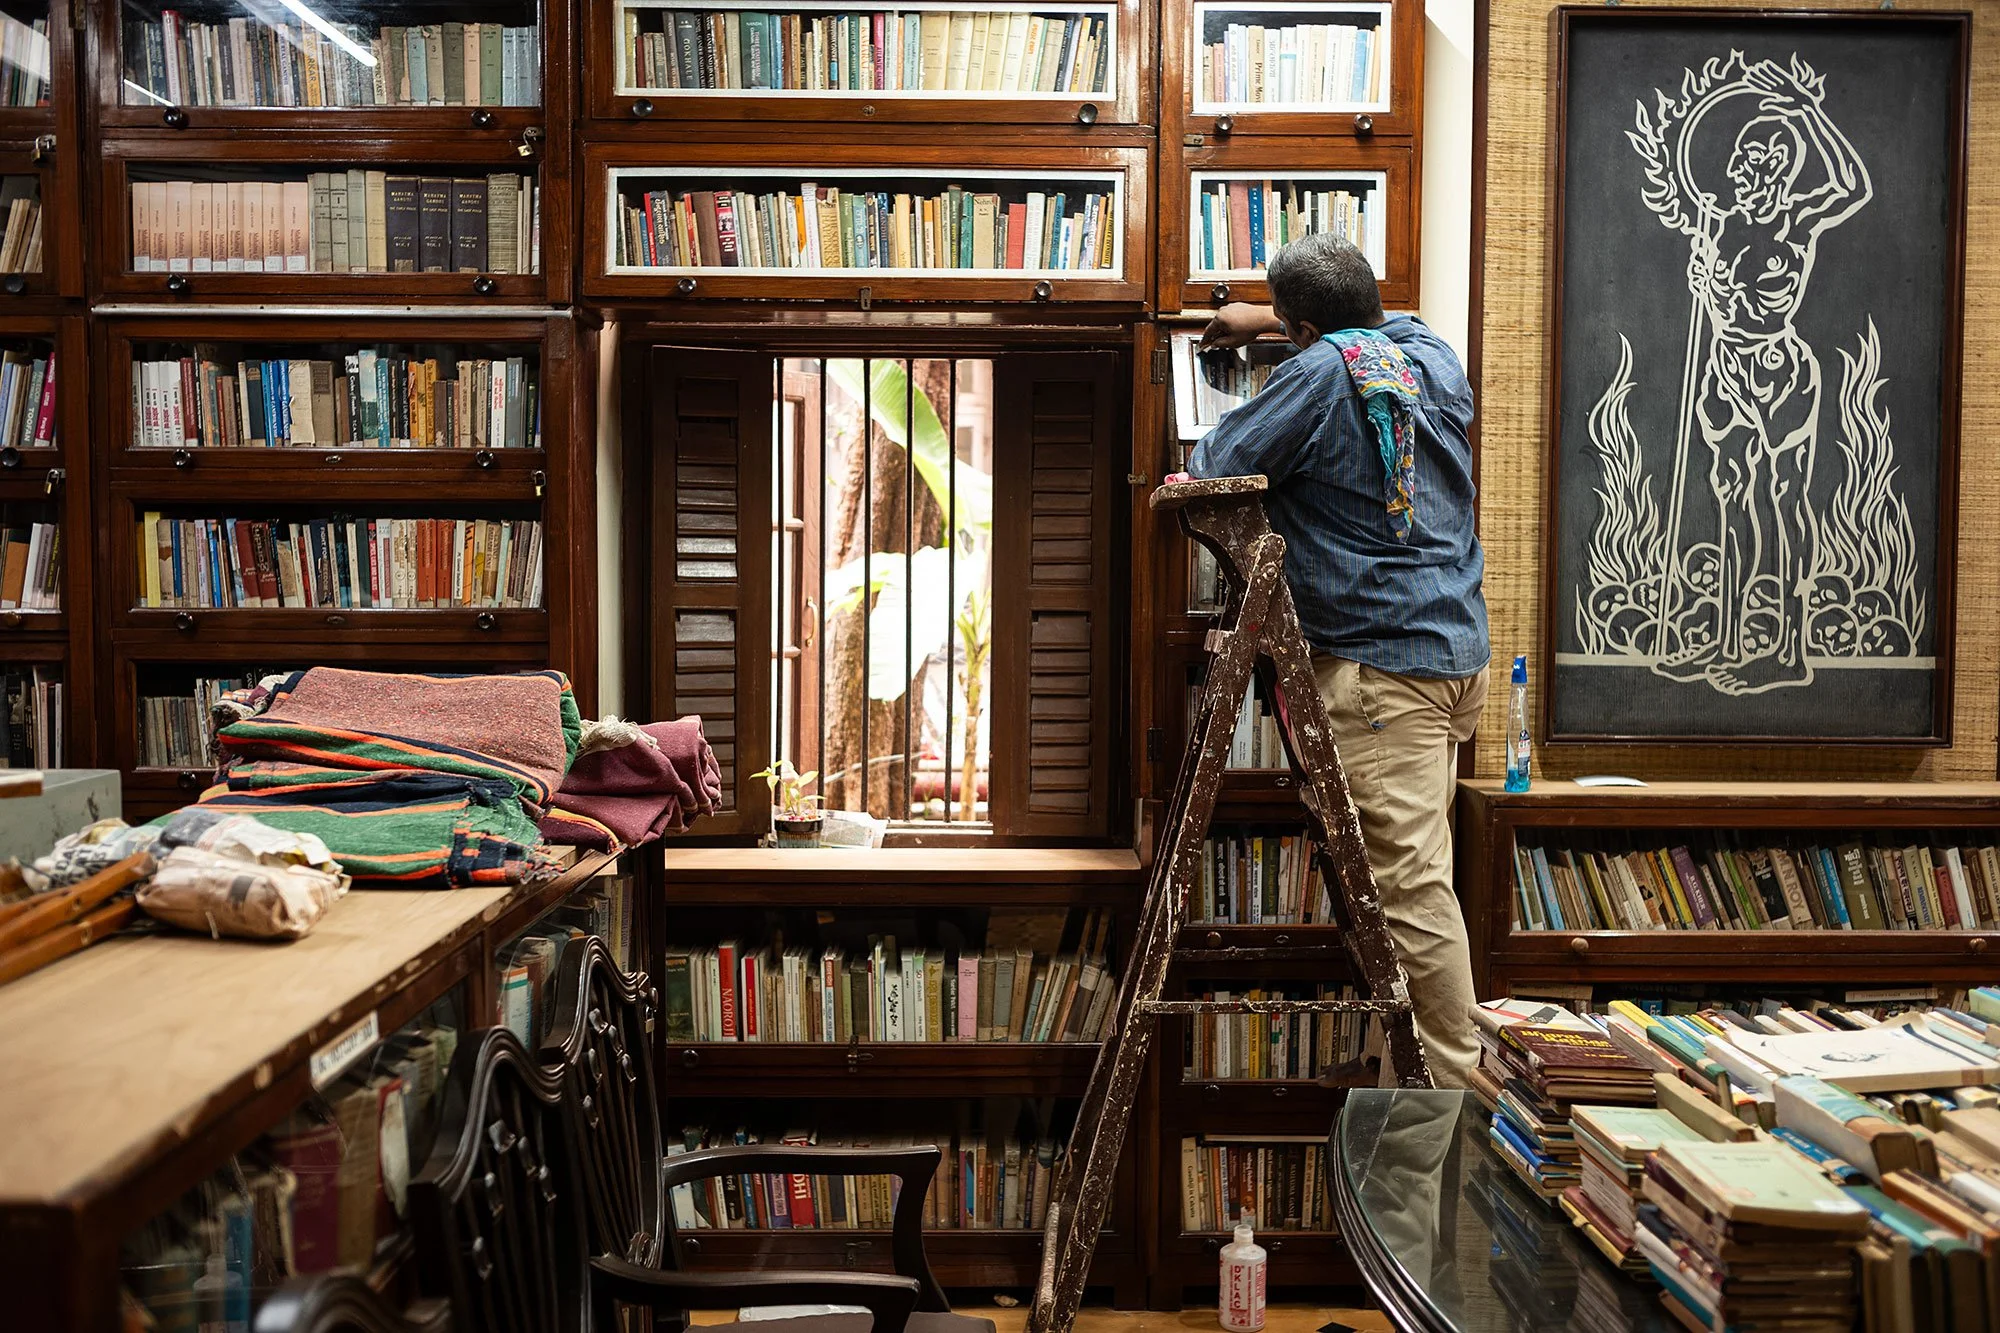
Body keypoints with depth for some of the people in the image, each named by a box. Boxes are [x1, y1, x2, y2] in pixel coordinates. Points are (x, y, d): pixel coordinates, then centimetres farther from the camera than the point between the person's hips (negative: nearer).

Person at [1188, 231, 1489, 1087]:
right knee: (1412, 870, 14)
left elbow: (1214, 470, -9)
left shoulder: (1323, 372, -10)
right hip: (1455, 649, 9)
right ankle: (1411, 1060, 22)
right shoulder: (1429, 355, 13)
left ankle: (1450, 1087, -2)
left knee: (1411, 881, -6)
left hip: (1383, 662, -9)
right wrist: (1266, 319, 43)